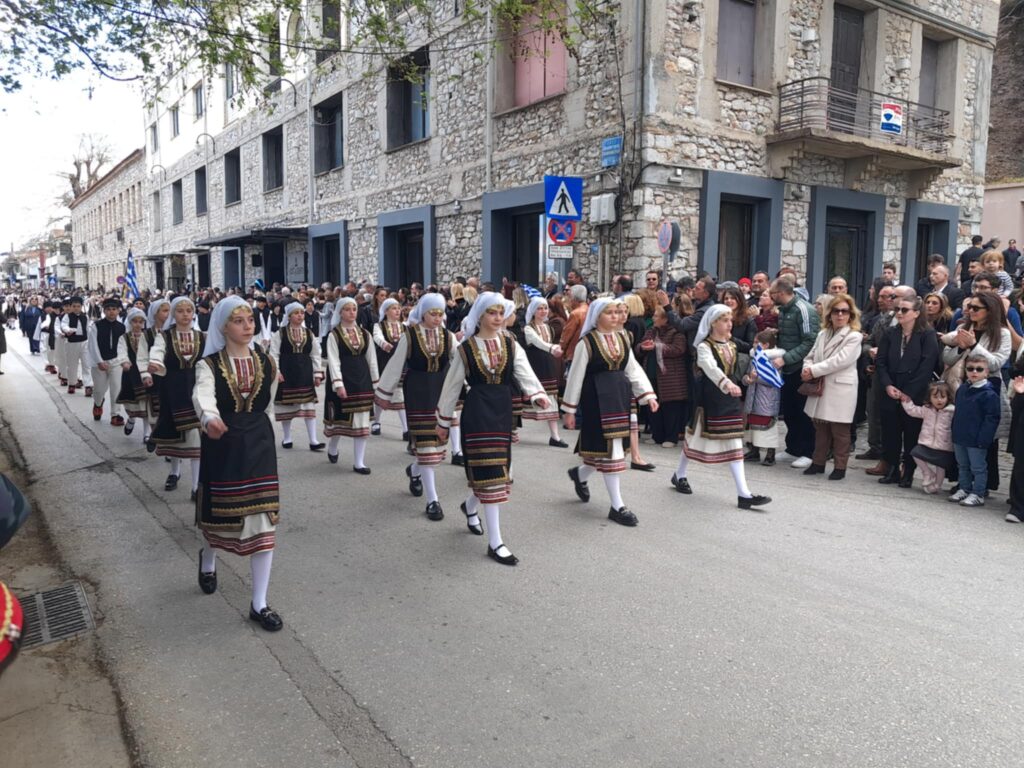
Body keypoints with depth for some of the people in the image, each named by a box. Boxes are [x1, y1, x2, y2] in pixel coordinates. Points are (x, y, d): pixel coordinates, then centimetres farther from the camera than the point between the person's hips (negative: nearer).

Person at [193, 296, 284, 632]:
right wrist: (210, 418, -53)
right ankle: (208, 559, 52)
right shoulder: (209, 365, -10)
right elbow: (202, 395, -33)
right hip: (222, 445, -2)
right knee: (218, 511, 13)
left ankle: (259, 603, 7)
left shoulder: (266, 362, 1)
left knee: (264, 520, -2)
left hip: (258, 443, 2)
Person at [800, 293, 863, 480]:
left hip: (840, 391, -6)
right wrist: (807, 369, -10)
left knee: (839, 430, 3)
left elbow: (839, 361, -18)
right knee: (821, 428, 14)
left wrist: (813, 371, -17)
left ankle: (840, 466, 12)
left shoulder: (854, 337, -7)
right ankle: (818, 462, 23)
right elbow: (811, 356, 13)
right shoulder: (823, 334, 15)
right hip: (820, 388, 6)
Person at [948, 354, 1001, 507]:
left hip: (977, 441, -7)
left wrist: (983, 440, -19)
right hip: (960, 438, 7)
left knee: (978, 467, 5)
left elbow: (992, 419, -16)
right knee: (963, 466, 18)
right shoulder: (961, 390, 7)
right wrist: (955, 434, 14)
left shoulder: (989, 394, -15)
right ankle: (964, 489, 31)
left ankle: (978, 494, 14)